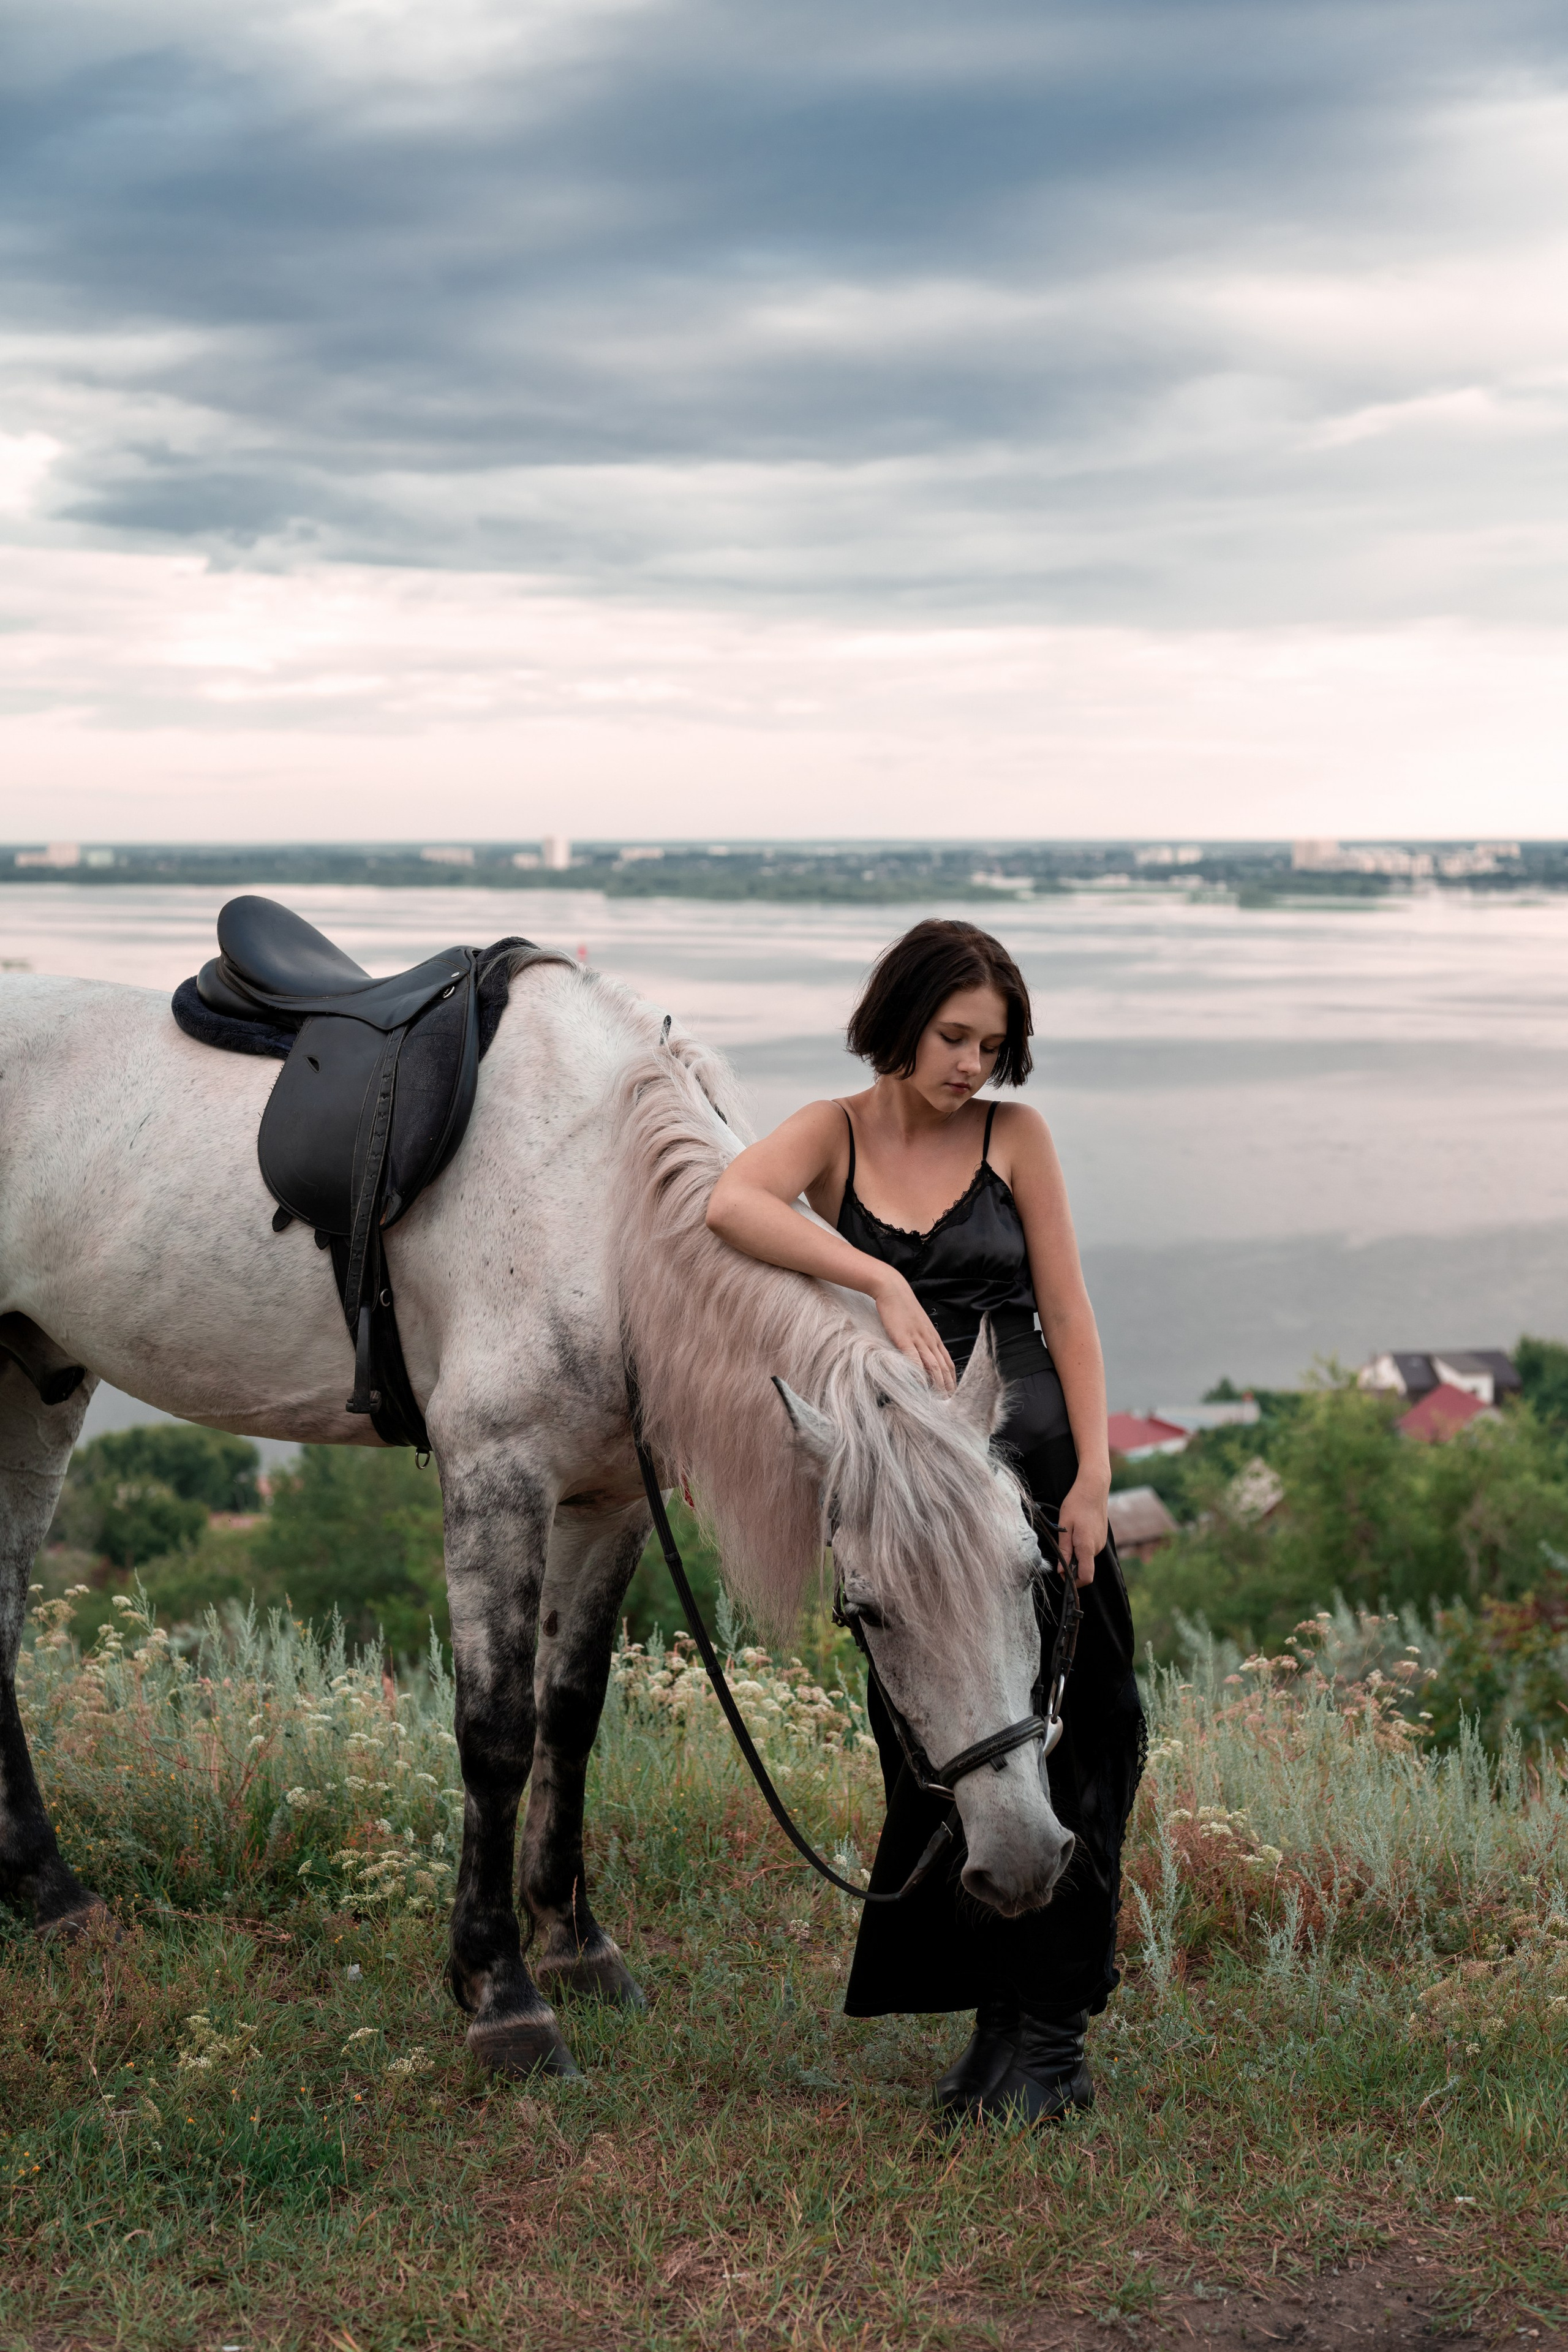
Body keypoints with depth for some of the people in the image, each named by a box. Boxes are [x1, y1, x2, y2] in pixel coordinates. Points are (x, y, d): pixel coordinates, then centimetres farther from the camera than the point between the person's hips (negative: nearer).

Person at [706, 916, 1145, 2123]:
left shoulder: (1016, 1137, 1)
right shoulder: (835, 1133, 2)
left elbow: (1069, 1317, 0)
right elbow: (730, 1203, -21)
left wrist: (1094, 1480, -10)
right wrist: (885, 1283, -30)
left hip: (1035, 1463, -1)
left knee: (1063, 1743, -2)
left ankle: (1050, 2033, 8)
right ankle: (997, 2022, 21)